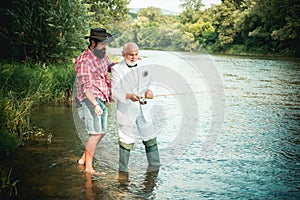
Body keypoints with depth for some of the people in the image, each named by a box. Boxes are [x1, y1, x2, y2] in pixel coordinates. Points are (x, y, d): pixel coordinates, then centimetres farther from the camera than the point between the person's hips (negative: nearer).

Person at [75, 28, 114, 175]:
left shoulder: (101, 54, 9)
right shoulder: (84, 61, -17)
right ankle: (88, 168, -2)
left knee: (101, 132, 15)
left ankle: (84, 159, 28)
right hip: (90, 99, -9)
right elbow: (86, 87, -22)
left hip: (101, 100, 9)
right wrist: (95, 104, -33)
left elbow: (110, 66, 28)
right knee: (96, 133, -12)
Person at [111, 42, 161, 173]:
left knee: (150, 138, 9)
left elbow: (150, 83, 16)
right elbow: (115, 91, -13)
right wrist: (128, 96, -32)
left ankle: (154, 167, 22)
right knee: (126, 140, 1)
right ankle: (123, 169, 16)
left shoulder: (143, 67, 12)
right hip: (126, 112, -5)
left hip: (143, 110, 5)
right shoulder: (117, 69, -4)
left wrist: (150, 90, -9)